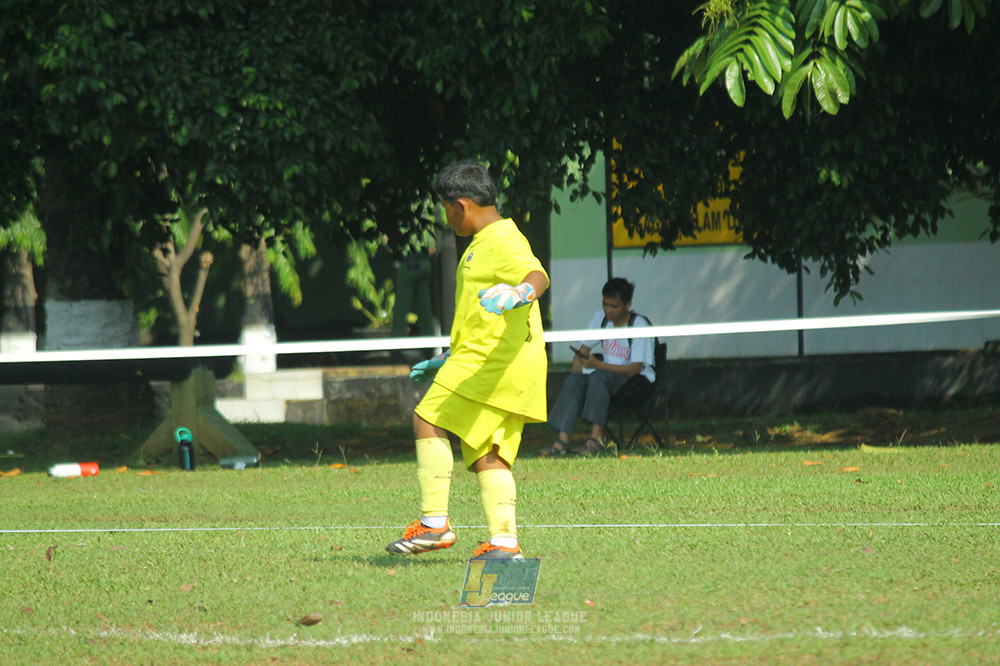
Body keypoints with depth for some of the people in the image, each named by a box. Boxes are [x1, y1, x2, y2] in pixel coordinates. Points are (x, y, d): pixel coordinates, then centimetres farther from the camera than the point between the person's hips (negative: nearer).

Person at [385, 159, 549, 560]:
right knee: (488, 455, 5)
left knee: (429, 421, -11)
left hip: (491, 361, -10)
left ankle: (435, 523, -13)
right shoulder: (484, 243, 24)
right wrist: (450, 359, 39)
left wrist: (521, 293, -52)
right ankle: (505, 541, -2)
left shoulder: (503, 241, -9)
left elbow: (538, 275, -29)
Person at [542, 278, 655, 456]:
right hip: (609, 377, 6)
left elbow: (634, 369, -20)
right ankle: (562, 440, -33)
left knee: (598, 376, -35)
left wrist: (598, 365, -26)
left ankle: (596, 438, -38)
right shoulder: (601, 317, 3)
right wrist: (575, 374, -7)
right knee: (574, 380, -22)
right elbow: (584, 348, 10)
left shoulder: (639, 325, -15)